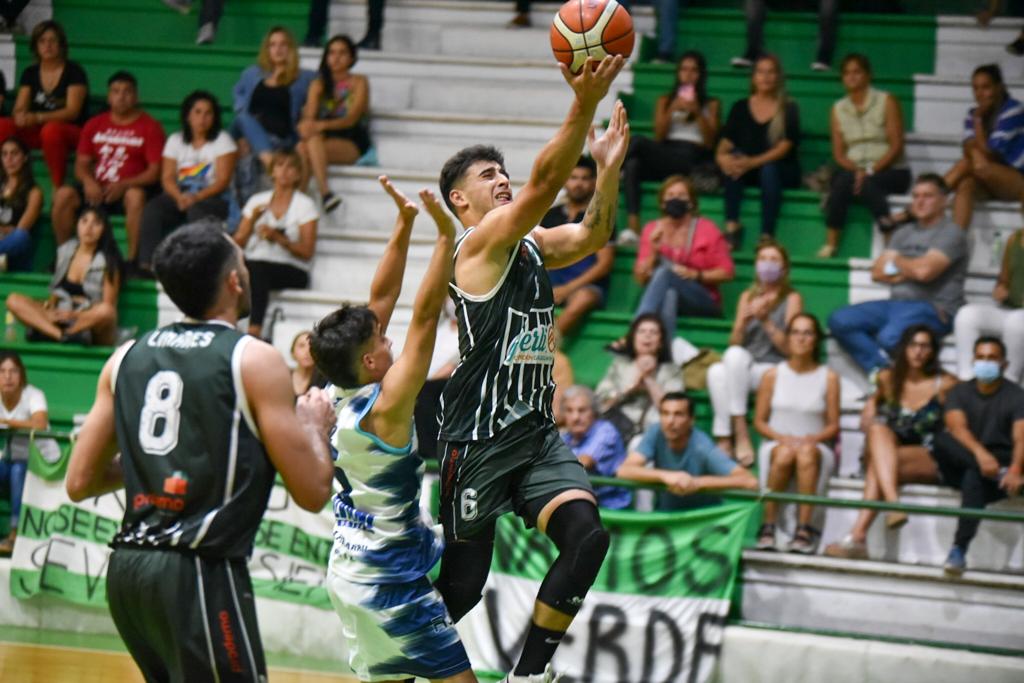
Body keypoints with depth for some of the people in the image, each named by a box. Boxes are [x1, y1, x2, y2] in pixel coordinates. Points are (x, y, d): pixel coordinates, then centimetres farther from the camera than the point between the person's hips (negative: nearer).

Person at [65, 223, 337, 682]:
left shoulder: (126, 359, 11)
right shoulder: (255, 360, -6)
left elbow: (79, 483, 13)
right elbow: (312, 493, -7)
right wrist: (315, 425, 12)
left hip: (126, 567, 7)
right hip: (200, 572, -7)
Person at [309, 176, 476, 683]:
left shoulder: (338, 394, 0)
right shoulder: (384, 408, -21)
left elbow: (381, 298, 5)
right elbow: (424, 317, -24)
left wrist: (404, 228, 2)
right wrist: (446, 235, -23)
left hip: (350, 572, 9)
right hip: (390, 581, -9)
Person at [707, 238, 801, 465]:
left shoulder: (792, 299, 4)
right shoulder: (747, 296, 16)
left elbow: (789, 348, -2)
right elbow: (734, 343, 10)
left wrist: (766, 320, -12)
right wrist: (745, 320, -8)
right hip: (743, 369, 4)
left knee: (735, 355, -34)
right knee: (716, 371, -32)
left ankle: (741, 435, -34)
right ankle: (724, 441, -37)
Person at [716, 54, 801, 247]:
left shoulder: (788, 108, 2)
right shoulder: (740, 108, 11)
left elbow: (784, 147, -11)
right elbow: (726, 142, 2)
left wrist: (753, 162, -26)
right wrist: (721, 156, -24)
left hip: (782, 171, -2)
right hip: (746, 172, 2)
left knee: (769, 169, -35)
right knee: (734, 157, -28)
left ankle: (767, 237, -39)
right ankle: (732, 227, -36)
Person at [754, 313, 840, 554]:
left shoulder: (829, 378, 5)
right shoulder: (773, 376, 8)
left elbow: (833, 426, 5)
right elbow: (759, 421, 7)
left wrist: (811, 439, -15)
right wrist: (782, 438, -11)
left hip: (816, 447, -1)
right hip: (775, 445, 1)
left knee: (806, 452, -37)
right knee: (785, 453, -36)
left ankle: (804, 530, -43)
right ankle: (768, 526, -34)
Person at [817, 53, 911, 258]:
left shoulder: (886, 102, 0)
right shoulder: (838, 109, 11)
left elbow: (896, 146, -8)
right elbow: (838, 153, 6)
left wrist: (871, 170, -20)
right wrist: (857, 170, -15)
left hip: (890, 171, -3)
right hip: (853, 169, 3)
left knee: (867, 183, -37)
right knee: (840, 179, -32)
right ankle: (830, 243, -34)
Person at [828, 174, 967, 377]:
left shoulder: (950, 233, -2)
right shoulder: (904, 233, 21)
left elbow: (925, 270, -18)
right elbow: (877, 272, 12)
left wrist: (897, 261, 3)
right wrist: (908, 272, -7)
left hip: (933, 308, -8)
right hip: (896, 304, 8)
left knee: (889, 337, -37)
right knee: (839, 320, -12)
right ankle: (881, 368, -25)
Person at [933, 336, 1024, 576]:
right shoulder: (960, 392, 8)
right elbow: (957, 427, -12)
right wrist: (980, 453, -34)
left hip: (1002, 463, -3)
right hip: (961, 465, 3)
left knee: (973, 478, -37)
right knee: (943, 440, -28)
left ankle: (959, 550, -44)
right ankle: (998, 474, -36)